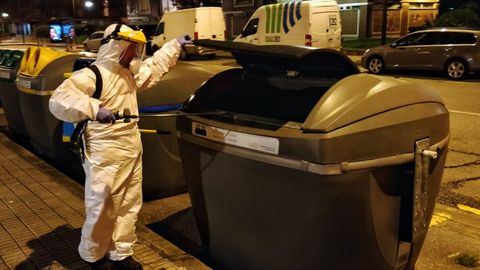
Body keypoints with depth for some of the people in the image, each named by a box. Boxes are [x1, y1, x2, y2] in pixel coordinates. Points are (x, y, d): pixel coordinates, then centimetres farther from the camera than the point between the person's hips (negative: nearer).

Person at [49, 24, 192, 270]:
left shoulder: (130, 72, 11)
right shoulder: (91, 75, -16)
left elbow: (154, 65, 30)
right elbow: (58, 101, -26)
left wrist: (175, 45, 32)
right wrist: (94, 108, -40)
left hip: (132, 151, 8)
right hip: (104, 157, -8)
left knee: (128, 206, 14)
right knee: (102, 210, 5)